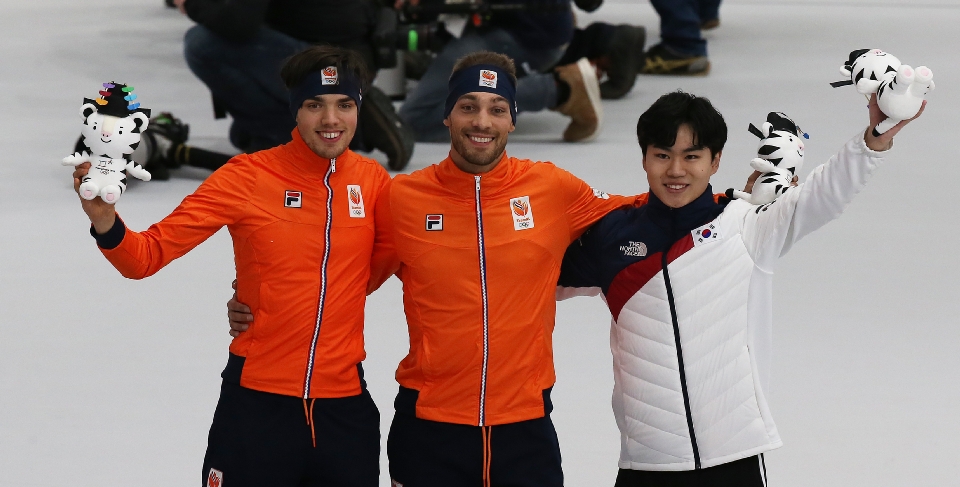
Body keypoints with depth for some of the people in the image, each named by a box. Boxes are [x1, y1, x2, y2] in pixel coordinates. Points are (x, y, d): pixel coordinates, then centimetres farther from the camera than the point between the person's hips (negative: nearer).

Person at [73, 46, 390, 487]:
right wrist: (105, 223, -28)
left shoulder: (373, 181, 1)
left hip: (345, 405, 3)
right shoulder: (249, 177, -7)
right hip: (258, 404, -3)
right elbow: (149, 253, -8)